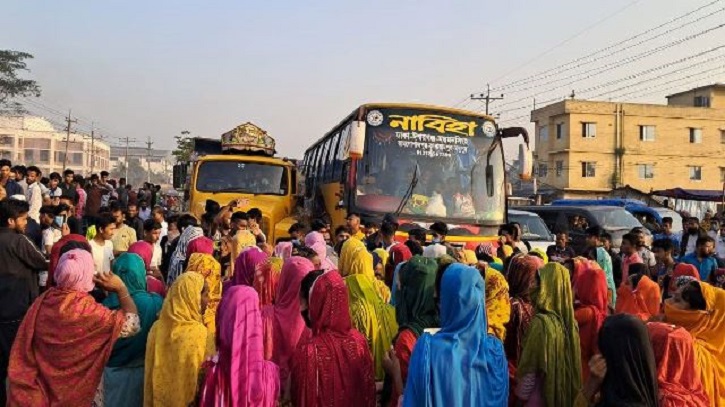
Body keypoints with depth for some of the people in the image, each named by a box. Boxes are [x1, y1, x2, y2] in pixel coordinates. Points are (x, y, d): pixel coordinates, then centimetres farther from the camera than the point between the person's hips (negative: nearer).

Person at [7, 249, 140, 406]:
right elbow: (132, 325, -26)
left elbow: (22, 354, -1)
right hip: (77, 392, -4)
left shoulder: (42, 302, -10)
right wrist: (121, 289, -19)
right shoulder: (88, 311, -26)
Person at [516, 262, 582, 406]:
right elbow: (575, 364, 6)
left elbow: (529, 368, -16)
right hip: (567, 395, 6)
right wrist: (569, 395, 17)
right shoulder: (571, 322, -3)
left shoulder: (541, 322, -22)